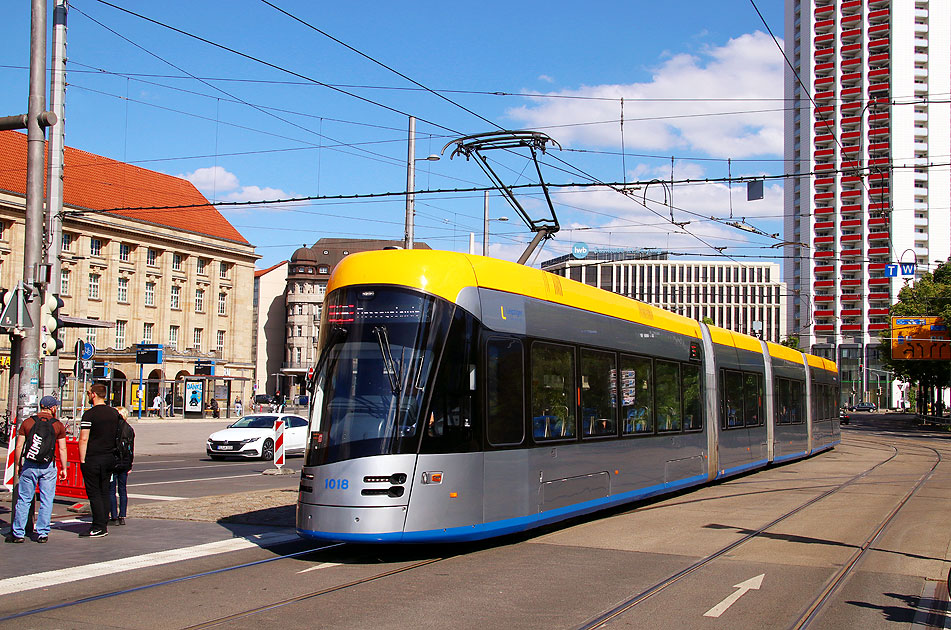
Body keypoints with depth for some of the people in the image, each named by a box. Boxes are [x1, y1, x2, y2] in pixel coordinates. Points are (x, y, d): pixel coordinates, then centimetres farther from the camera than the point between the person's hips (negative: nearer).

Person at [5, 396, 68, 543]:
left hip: (29, 465, 1)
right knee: (46, 501, 5)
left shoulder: (27, 422, 2)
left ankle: (18, 533, 8)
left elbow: (19, 446, 1)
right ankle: (43, 533, 5)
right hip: (49, 467, -1)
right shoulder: (58, 425, 0)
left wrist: (17, 465, 11)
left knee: (23, 499, 7)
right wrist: (64, 469, 7)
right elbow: (62, 449, 0)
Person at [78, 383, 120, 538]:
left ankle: (98, 527, -4)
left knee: (94, 493, -2)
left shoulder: (89, 414, -12)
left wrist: (82, 460, -10)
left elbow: (83, 439, -14)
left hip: (93, 458, -6)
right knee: (104, 492, 12)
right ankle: (104, 525, 13)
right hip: (110, 458, 6)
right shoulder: (114, 413, 8)